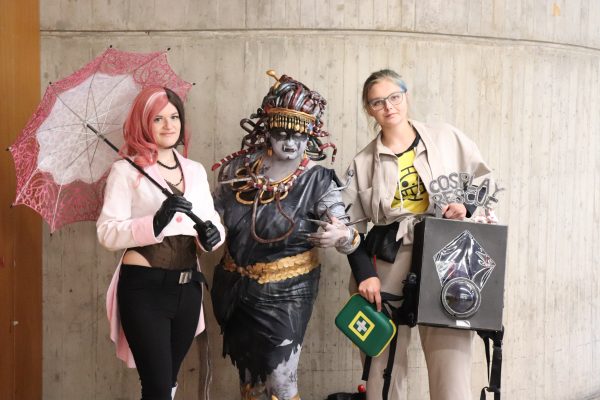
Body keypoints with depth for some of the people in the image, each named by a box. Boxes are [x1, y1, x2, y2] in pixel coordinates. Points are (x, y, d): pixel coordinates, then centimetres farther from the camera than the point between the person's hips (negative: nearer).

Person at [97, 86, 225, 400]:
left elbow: (213, 222, 10)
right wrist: (155, 223, -28)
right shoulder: (126, 170, -6)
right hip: (144, 288, -5)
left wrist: (212, 234, -13)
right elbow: (107, 233, -14)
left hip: (187, 287, 6)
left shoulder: (195, 170, 10)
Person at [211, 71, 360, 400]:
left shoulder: (318, 181, -15)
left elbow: (348, 236, -21)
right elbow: (214, 212, 11)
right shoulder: (239, 167, -5)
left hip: (286, 294, -4)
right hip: (235, 289, 4)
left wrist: (340, 236, -43)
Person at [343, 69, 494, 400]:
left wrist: (467, 205, -7)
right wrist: (364, 273, -3)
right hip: (388, 264, 2)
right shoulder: (363, 163, 9)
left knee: (451, 366, -8)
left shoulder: (447, 138, 6)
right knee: (383, 365, 5)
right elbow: (350, 226, 9)